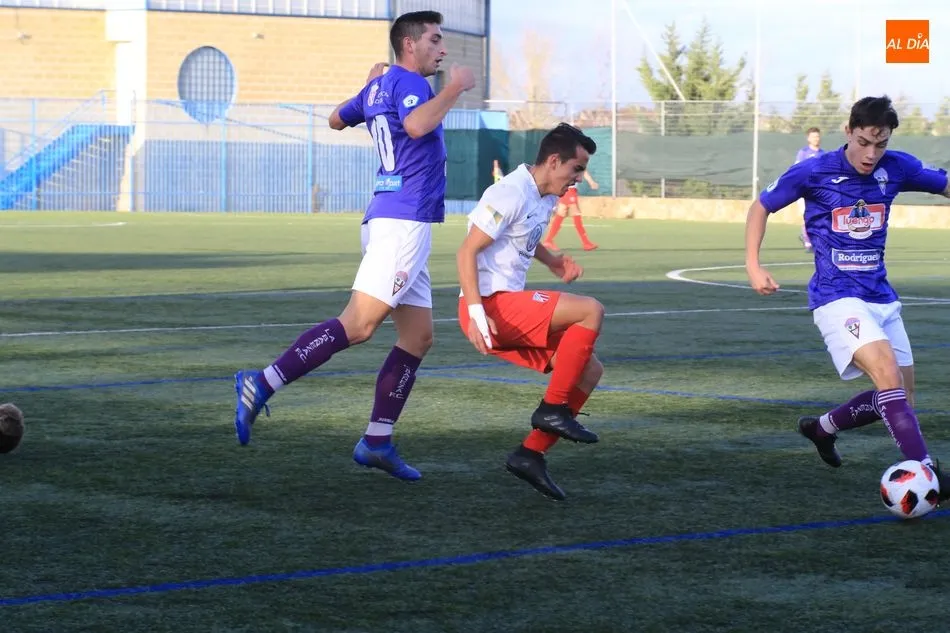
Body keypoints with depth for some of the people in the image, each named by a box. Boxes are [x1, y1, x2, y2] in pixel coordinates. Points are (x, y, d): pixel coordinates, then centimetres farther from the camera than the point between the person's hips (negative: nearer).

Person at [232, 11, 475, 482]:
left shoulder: (379, 86, 18)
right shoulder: (407, 82, -8)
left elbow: (336, 119, 34)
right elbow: (416, 125, -29)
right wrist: (453, 90, -17)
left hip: (399, 223, 10)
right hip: (403, 222, -10)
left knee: (418, 338, 11)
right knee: (359, 324, -17)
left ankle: (377, 441, 10)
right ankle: (262, 384, -21)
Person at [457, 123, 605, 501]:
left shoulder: (544, 198, 15)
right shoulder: (511, 195, -15)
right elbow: (467, 252, -19)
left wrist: (554, 263, 18)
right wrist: (476, 311, -27)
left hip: (512, 309, 10)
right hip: (491, 304, -10)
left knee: (589, 371, 6)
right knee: (590, 311, -21)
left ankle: (530, 455, 6)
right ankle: (553, 409, -14)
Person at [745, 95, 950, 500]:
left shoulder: (897, 169, -2)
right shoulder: (813, 174, -10)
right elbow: (761, 207, 4)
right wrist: (753, 265, -6)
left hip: (880, 297, 6)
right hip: (836, 298, -6)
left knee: (900, 400, 10)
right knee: (888, 373, -26)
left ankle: (822, 428, 35)